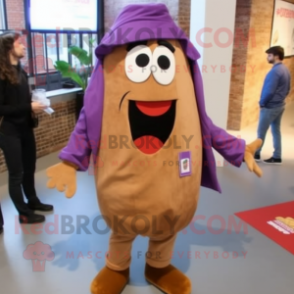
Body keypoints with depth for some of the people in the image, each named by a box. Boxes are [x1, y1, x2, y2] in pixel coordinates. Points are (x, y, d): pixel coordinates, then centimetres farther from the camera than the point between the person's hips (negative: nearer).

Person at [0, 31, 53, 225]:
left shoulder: (21, 72, 8)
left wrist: (35, 105, -4)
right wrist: (29, 108, -21)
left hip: (25, 128, 7)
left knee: (29, 168, 18)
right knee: (16, 173, 5)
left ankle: (33, 201, 36)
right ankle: (24, 213, 17)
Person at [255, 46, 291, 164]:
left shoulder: (274, 71, -21)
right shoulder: (285, 70, 10)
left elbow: (269, 91, -23)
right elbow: (287, 89, 17)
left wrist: (262, 103, -10)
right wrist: (280, 98, 17)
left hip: (270, 107, -9)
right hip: (280, 105, 9)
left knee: (261, 131, 2)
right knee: (276, 130, 12)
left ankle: (255, 154, 14)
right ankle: (277, 157, 15)